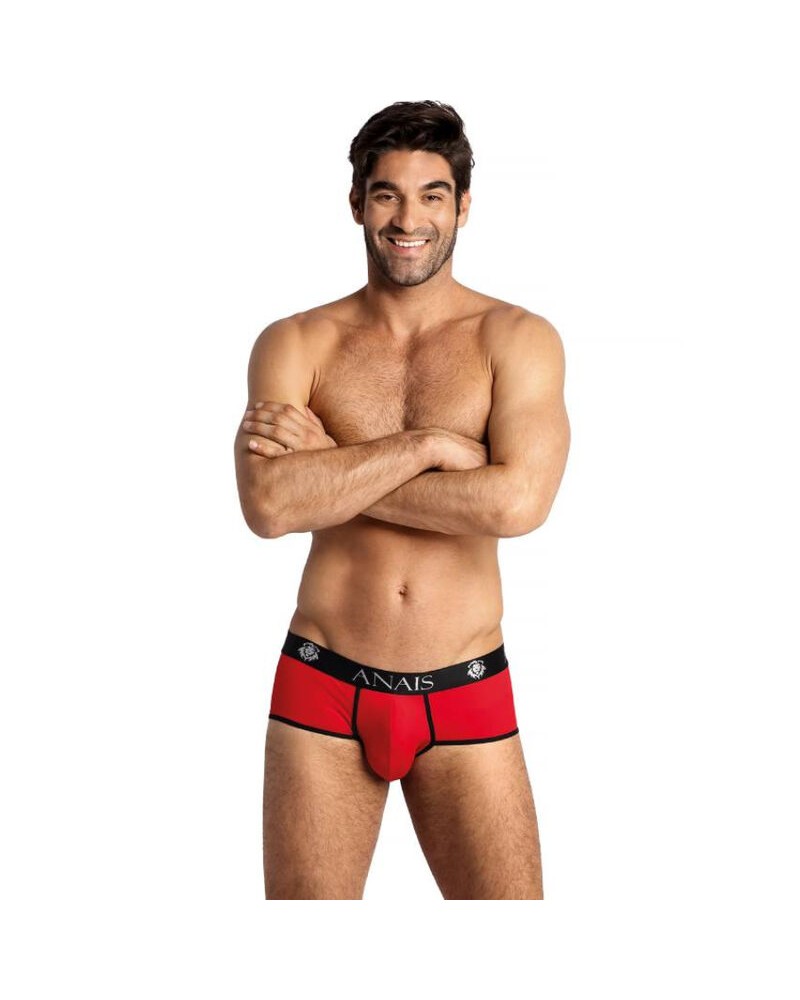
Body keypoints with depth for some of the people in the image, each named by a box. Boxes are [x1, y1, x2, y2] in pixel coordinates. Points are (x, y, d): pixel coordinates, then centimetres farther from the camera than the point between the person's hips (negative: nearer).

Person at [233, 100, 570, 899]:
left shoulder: (518, 339, -1)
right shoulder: (295, 344, 2)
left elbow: (517, 502, -17)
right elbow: (268, 504, -14)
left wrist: (327, 469, -13)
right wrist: (426, 446, -16)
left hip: (466, 697, 0)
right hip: (323, 691, 1)